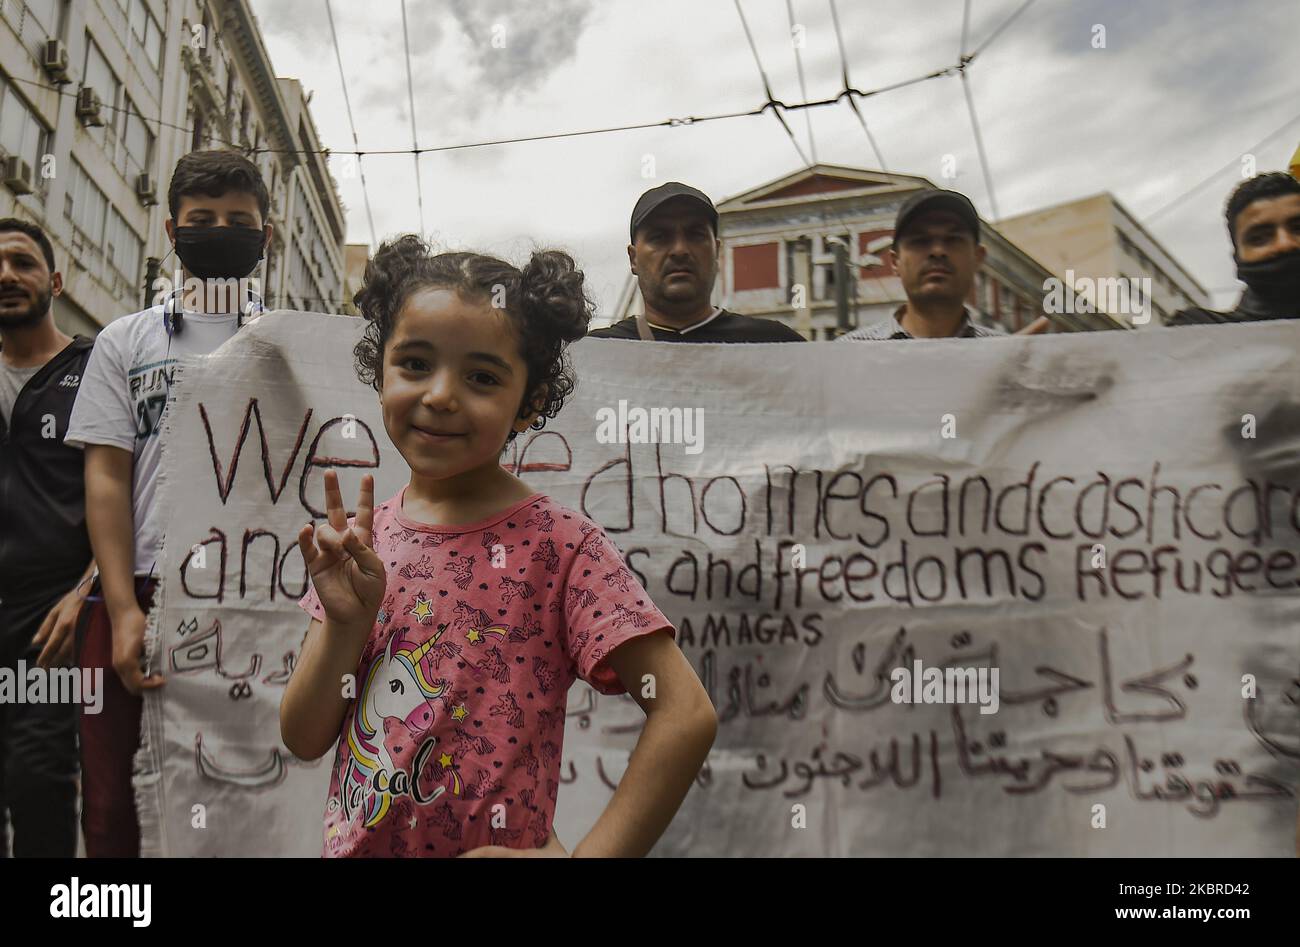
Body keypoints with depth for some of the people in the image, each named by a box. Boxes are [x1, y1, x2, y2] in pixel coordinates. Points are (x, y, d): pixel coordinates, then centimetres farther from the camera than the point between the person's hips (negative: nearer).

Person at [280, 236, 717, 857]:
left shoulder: (556, 544, -17)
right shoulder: (360, 538, -4)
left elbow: (687, 714, -22)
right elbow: (303, 740, -2)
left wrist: (587, 857, -21)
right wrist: (345, 622, -18)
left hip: (492, 847, -4)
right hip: (349, 844, 4)